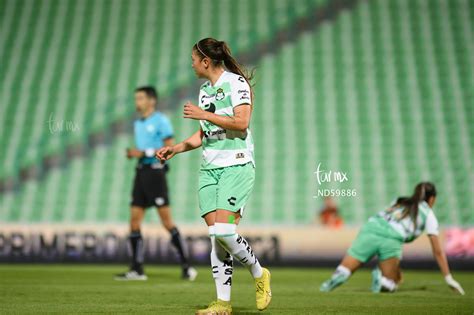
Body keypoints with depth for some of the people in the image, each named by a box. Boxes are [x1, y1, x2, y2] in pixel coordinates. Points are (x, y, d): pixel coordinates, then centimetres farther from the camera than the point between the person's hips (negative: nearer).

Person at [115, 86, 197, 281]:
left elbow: (170, 148, -12)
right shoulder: (138, 124, 19)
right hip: (141, 172, 8)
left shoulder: (161, 120, -5)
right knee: (134, 220, 1)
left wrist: (144, 153, -16)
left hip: (155, 171, -8)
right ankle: (137, 270, 2)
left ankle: (186, 266, -4)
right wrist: (132, 154, 5)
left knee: (166, 220, -9)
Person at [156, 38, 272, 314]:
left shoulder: (236, 81, -6)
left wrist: (204, 115, -15)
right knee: (215, 235, 0)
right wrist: (175, 149, 14)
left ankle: (259, 274, 5)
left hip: (236, 166, -7)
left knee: (224, 230, -18)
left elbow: (241, 122, -17)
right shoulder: (205, 90, 18)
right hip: (209, 168, 7)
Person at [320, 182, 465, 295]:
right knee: (390, 285, 14)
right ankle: (379, 277, -16)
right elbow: (438, 251, 20)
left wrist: (396, 268, 45)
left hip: (370, 229, 3)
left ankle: (337, 277, -22)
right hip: (391, 238, -3)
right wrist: (449, 278, 27)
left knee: (344, 270, 9)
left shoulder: (399, 202, 35)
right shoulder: (428, 214, 22)